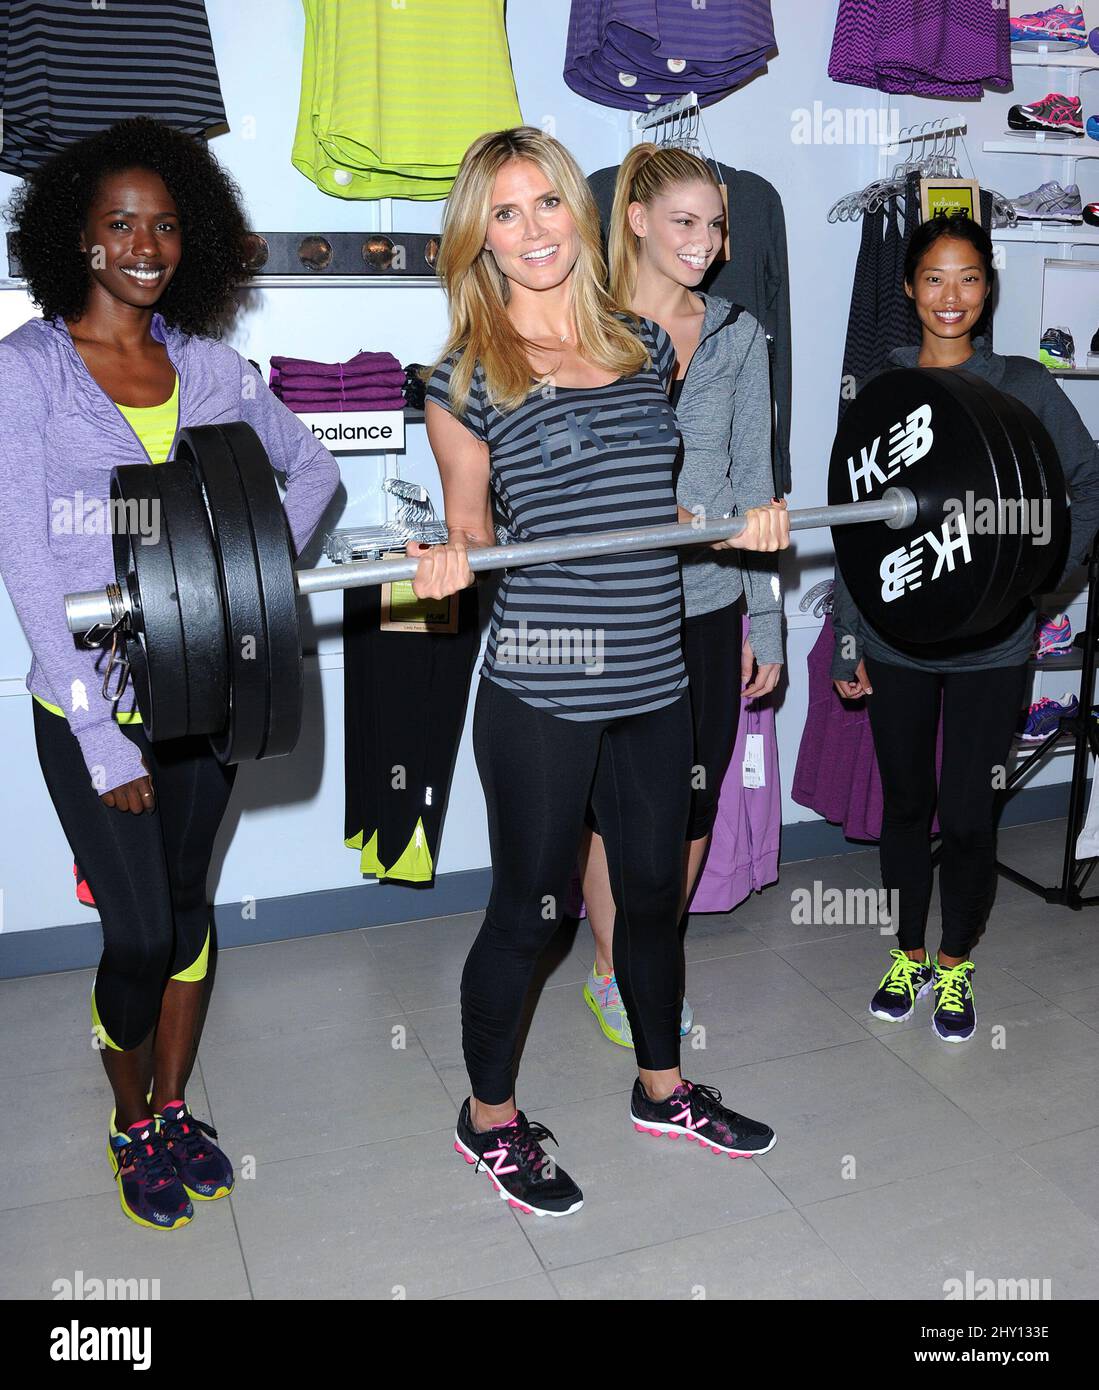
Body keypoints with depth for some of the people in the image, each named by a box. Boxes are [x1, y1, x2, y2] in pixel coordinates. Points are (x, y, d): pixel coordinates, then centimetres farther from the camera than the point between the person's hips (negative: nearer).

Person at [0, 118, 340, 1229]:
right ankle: (131, 1126, 29)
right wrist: (98, 736, -15)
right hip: (92, 704, -4)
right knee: (140, 934, 1)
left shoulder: (207, 365, 5)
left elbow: (313, 465, 17)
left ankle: (175, 1107, 36)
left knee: (188, 904, 14)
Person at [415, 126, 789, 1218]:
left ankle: (661, 1088, 42)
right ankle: (489, 1117, 32)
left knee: (654, 893, 19)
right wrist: (445, 566, -20)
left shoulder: (645, 344, 9)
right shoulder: (466, 376, -5)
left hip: (654, 679, 5)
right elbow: (469, 531, 1)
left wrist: (742, 517, 2)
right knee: (527, 911, 8)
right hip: (539, 689, -5)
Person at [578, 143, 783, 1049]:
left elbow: (752, 482, 6)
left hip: (707, 608, 3)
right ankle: (610, 971, 30)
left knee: (693, 802, 11)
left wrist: (765, 619, 4)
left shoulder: (738, 336, 6)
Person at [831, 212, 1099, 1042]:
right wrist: (846, 638, 3)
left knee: (968, 815, 3)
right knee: (906, 802, 13)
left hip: (991, 641, -1)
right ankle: (908, 954, 33)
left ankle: (956, 963, 27)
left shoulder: (1023, 386, 1)